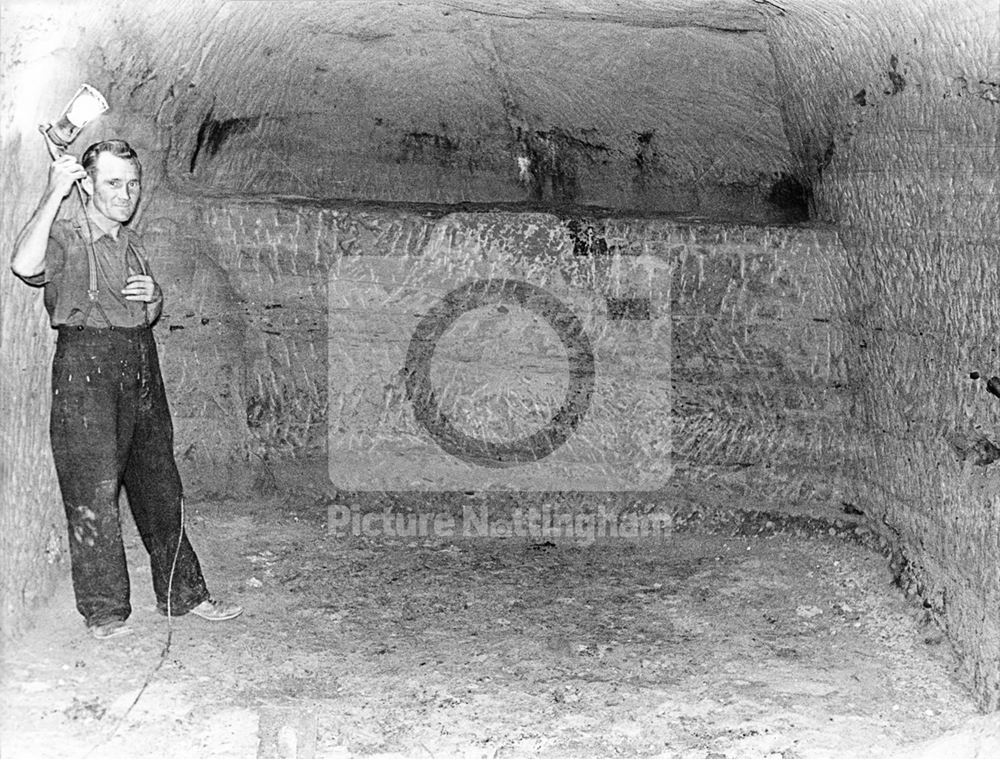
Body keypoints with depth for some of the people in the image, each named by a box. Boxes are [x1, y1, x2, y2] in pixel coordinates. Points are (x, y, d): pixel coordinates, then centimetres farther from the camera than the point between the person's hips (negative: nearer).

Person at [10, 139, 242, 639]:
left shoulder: (130, 243, 17)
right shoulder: (65, 237, -5)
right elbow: (25, 265, -30)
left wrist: (154, 296, 4)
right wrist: (53, 193, -23)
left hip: (141, 370, 7)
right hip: (86, 370, -7)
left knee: (160, 489, 11)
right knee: (93, 494, -4)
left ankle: (182, 594, 22)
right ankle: (104, 612, 8)